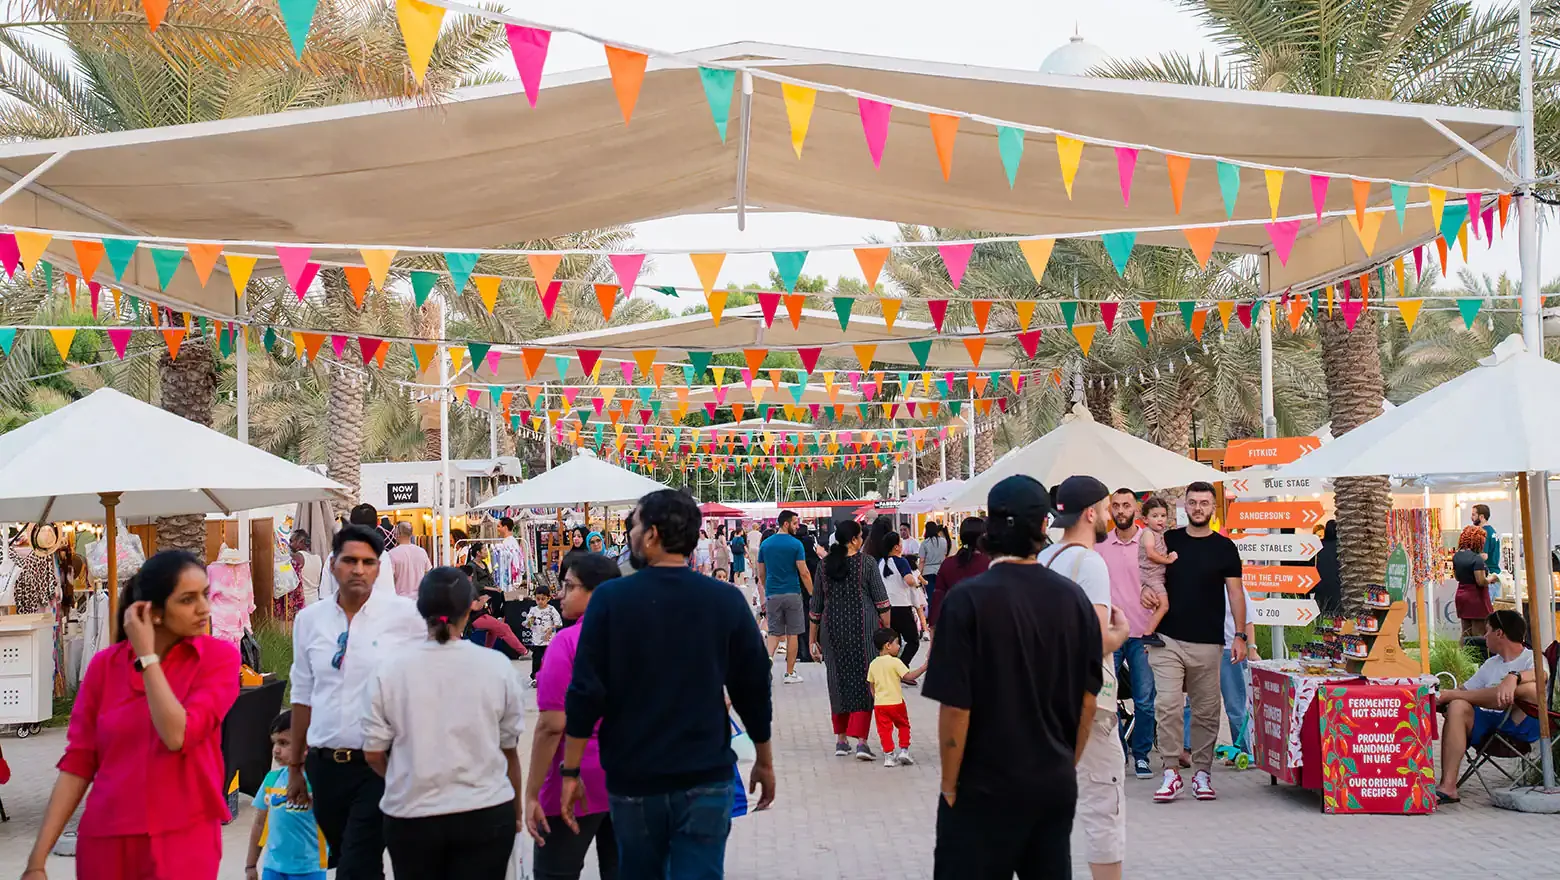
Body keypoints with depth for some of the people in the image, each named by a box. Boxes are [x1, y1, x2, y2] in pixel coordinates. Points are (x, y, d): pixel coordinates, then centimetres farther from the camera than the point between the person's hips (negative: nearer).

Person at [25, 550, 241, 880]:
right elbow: (78, 763, 2)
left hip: (185, 838, -2)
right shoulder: (105, 664, 2)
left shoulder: (219, 657, -5)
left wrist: (146, 655, -12)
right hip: (105, 839, 3)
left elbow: (177, 736, -18)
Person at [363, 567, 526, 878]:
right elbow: (509, 750, 1)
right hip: (486, 814, 0)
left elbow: (373, 753, 0)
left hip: (411, 816, 1)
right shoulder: (497, 666, -6)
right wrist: (515, 812, 17)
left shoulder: (389, 671, -6)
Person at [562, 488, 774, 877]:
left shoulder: (610, 598, -8)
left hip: (632, 778, 0)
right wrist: (764, 762, 14)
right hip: (706, 780, 0)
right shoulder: (726, 600, -3)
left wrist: (571, 772, -2)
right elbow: (754, 691, 1)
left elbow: (586, 693, -10)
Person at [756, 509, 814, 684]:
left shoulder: (765, 544, 5)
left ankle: (769, 656, -19)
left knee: (775, 632, 11)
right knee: (792, 634, 6)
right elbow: (804, 573, -11)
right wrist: (813, 594, -3)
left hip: (772, 595, 3)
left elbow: (761, 574, 11)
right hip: (792, 594, -3)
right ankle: (790, 673, 10)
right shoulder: (796, 544, -8)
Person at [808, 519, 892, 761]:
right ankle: (861, 741, -9)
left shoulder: (824, 564, 5)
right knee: (864, 679, 0)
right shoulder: (866, 562, -5)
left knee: (838, 681, 13)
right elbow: (881, 600, -5)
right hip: (863, 627, -3)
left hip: (833, 628, 3)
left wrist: (813, 637, 16)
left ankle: (841, 740, 18)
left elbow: (816, 604, 9)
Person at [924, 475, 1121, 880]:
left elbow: (956, 707, -16)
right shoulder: (1074, 598, -1)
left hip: (985, 789, -4)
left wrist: (949, 784, -5)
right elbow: (1087, 699, 6)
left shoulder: (967, 599, -15)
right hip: (1056, 785, 5)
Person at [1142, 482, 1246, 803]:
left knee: (1206, 711, 4)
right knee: (1167, 705, -9)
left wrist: (1240, 635, -3)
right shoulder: (1168, 540, 8)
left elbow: (1235, 593, 4)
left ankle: (1201, 772, 14)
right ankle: (1171, 771, -3)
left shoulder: (1224, 547, 5)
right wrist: (1147, 591, -8)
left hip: (1208, 643, 0)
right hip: (1168, 639, 0)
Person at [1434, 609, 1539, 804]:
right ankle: (1447, 786, -37)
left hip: (1520, 724, -5)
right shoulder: (1491, 664, 27)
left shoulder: (1532, 659, 5)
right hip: (1489, 725, 5)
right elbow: (1466, 690, 23)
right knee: (1458, 707, -26)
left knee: (1530, 688, -32)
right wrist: (1442, 699, 2)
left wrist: (1513, 677, -40)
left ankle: (1451, 695, -20)